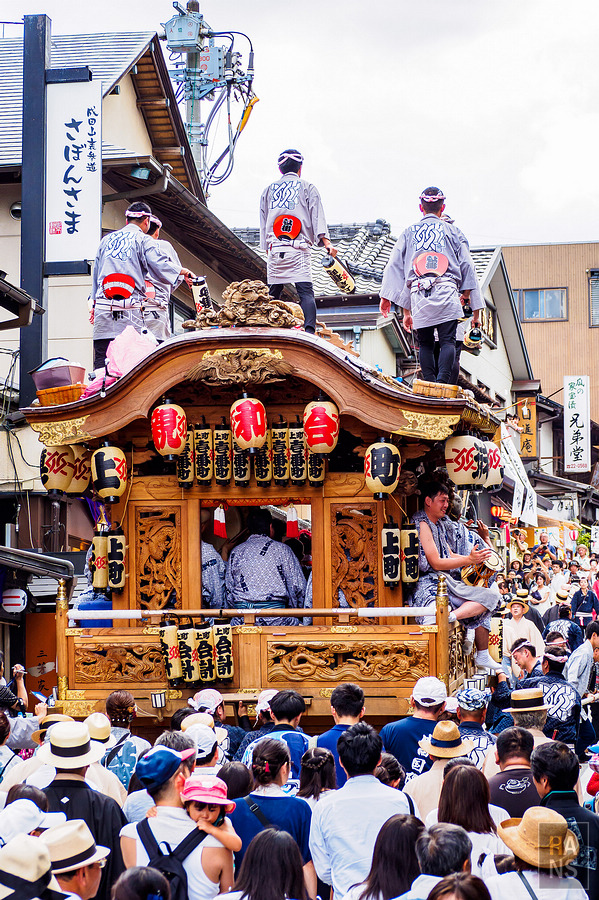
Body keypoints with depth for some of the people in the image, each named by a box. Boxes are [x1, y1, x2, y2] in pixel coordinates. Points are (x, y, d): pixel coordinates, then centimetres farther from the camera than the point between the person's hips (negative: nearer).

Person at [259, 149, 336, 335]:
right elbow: (317, 216, -1)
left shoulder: (268, 190, 20)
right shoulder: (307, 188, 11)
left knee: (273, 292, 7)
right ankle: (309, 330, -27)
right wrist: (326, 241, -9)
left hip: (274, 248, 3)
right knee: (306, 291, -12)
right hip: (298, 249, -3)